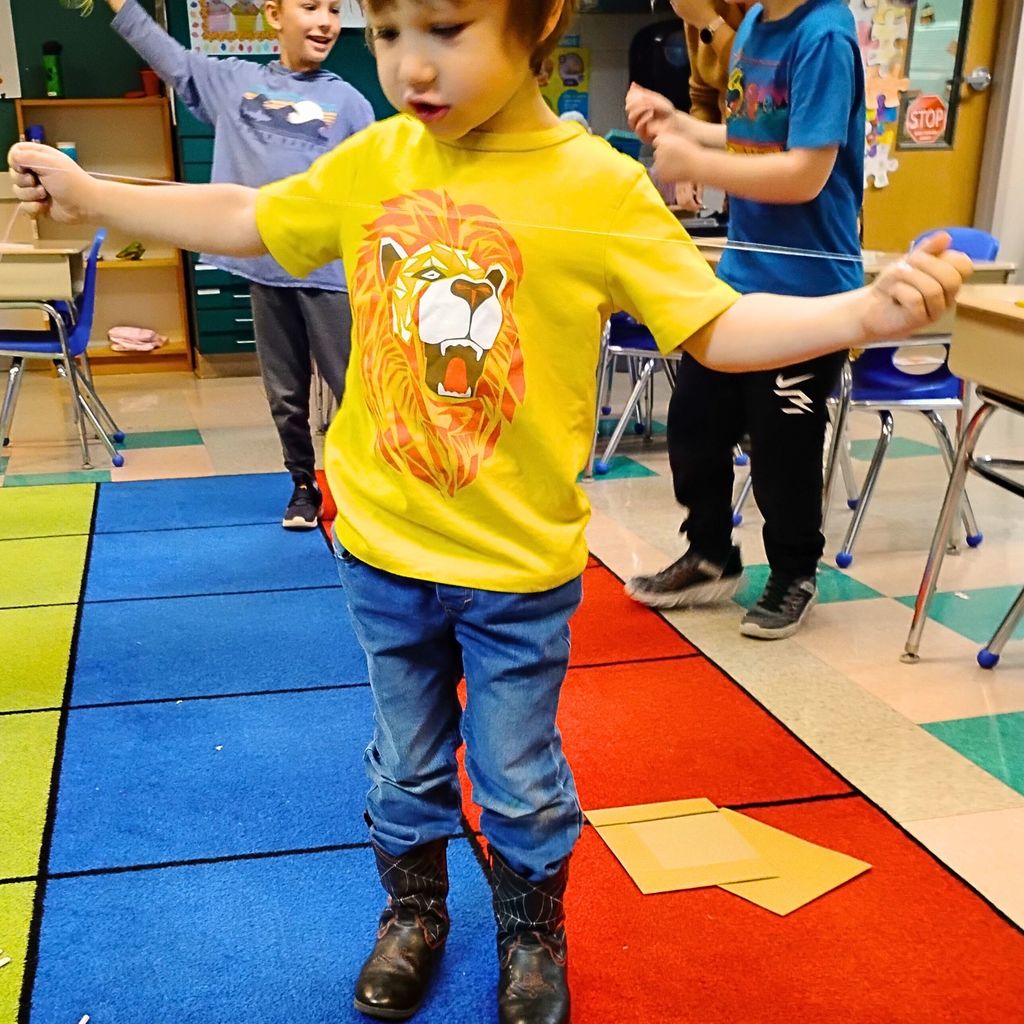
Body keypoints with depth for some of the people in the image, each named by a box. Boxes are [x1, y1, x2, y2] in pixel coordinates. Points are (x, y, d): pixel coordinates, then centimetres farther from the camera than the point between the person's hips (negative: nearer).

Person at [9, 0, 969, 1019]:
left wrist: (865, 310, -28)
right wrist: (84, 193, 12)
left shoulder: (599, 186, -14)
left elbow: (716, 329, -13)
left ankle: (532, 937, 43)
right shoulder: (372, 161, -3)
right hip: (381, 546, 3)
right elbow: (243, 221, 10)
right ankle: (413, 915, 48)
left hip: (519, 562, -3)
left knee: (519, 782, 14)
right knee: (406, 767, 21)